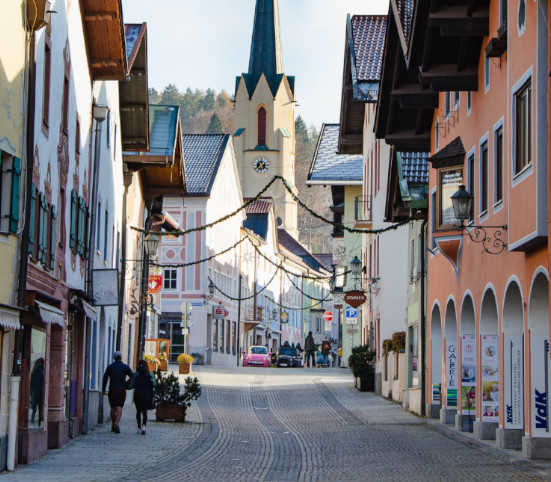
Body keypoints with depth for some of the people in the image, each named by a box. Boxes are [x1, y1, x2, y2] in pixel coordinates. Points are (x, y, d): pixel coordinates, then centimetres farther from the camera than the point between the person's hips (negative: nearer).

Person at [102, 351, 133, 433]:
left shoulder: (110, 367, 3)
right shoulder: (125, 367, 3)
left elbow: (105, 378, -1)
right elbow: (132, 377, -1)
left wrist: (103, 389, 4)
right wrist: (126, 384, 14)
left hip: (112, 390, 1)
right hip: (122, 390, -1)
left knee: (113, 408, 13)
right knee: (119, 407, -7)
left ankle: (113, 425, 19)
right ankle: (116, 423, -26)